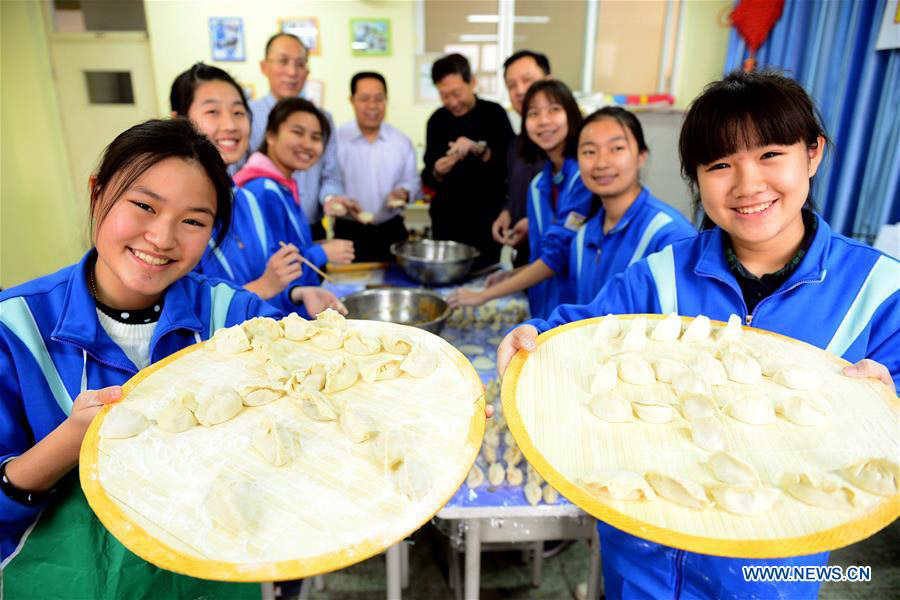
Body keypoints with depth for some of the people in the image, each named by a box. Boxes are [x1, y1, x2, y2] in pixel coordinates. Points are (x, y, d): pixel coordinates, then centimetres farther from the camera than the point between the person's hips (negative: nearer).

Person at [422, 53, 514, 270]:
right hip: (447, 220, 3)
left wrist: (479, 149, -24)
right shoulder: (437, 120, 4)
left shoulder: (494, 114, -5)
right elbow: (427, 177, 7)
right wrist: (437, 172, -15)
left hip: (486, 219, -3)